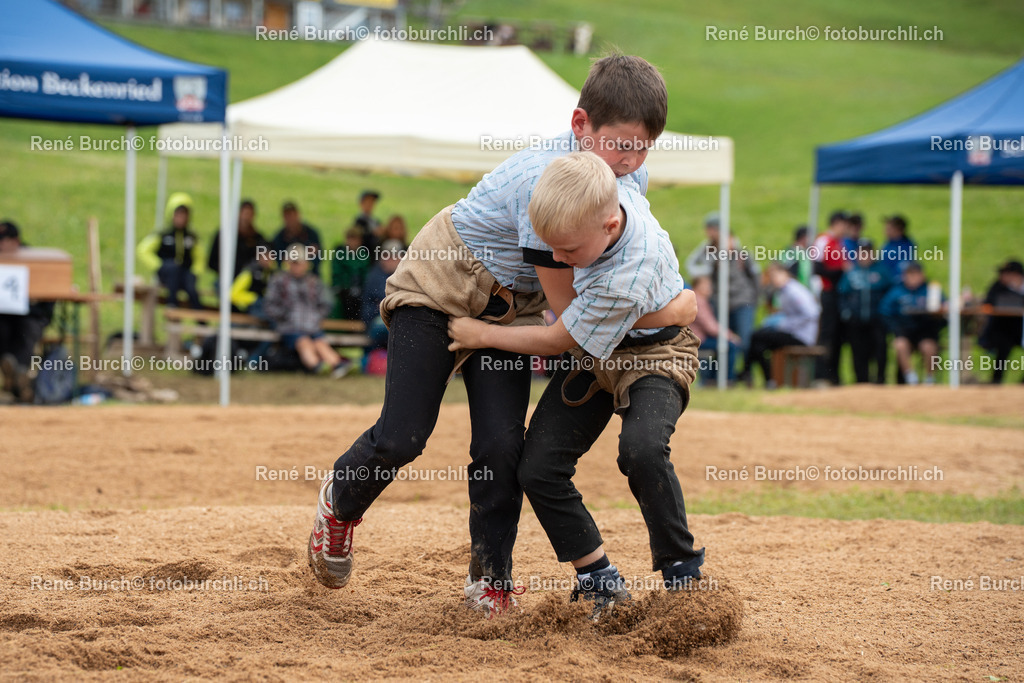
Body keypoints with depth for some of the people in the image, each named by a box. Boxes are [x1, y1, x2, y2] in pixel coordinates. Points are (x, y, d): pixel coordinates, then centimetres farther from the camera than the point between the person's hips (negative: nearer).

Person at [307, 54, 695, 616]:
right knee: (401, 438, -9)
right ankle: (340, 503, 23)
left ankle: (490, 581, 4)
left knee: (502, 447, -11)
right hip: (440, 284, -6)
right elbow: (568, 309, -28)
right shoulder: (544, 178, -35)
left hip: (510, 306, 6)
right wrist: (669, 313, -21)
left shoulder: (629, 176, -11)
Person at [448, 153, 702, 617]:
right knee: (538, 469, -7)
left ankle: (683, 573, -18)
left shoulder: (626, 279, -38)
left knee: (641, 448, -36)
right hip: (591, 354, 7)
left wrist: (484, 335, -10)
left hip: (652, 352, -7)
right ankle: (599, 583, 4)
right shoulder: (601, 196, -21)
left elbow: (556, 341, -23)